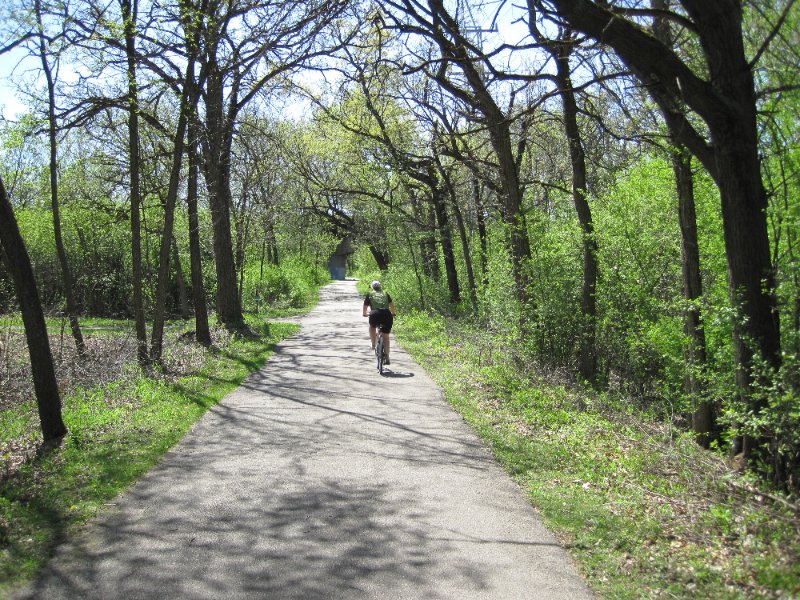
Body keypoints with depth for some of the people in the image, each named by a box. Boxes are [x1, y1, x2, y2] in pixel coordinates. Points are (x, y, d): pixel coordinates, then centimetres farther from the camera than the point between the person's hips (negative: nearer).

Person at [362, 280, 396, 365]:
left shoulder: (369, 294, 21)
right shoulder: (385, 294, 26)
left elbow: (365, 306, 22)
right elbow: (392, 305, 30)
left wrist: (364, 314, 42)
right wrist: (392, 314, 47)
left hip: (375, 314, -2)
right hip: (387, 315, 2)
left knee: (372, 326, 34)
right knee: (386, 337, 15)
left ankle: (373, 344, 28)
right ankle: (387, 358, 10)